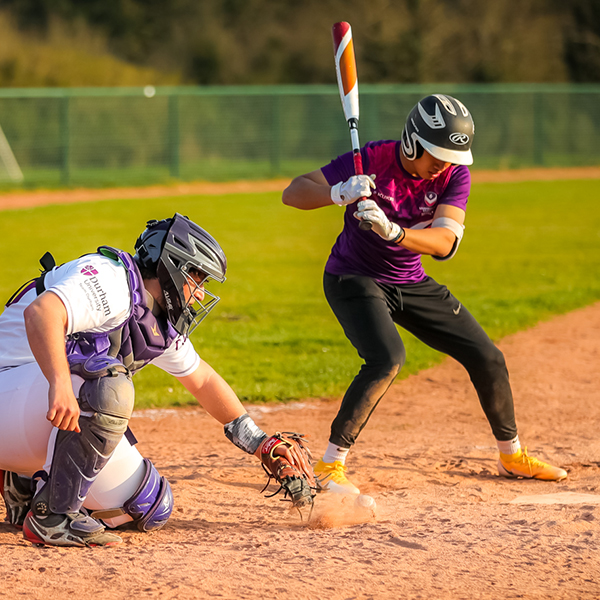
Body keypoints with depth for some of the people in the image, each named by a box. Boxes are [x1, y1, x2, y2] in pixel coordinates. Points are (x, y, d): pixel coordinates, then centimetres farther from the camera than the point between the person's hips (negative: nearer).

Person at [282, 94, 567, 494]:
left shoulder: (455, 175, -13)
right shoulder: (373, 161, -23)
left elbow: (445, 243, -27)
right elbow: (293, 193, -21)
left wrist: (393, 231, -45)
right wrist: (338, 194, -41)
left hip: (411, 283, 5)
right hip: (353, 278, -5)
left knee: (487, 358, 6)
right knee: (387, 359, -31)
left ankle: (512, 455, 28)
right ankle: (330, 464, -23)